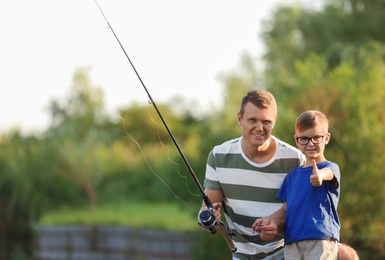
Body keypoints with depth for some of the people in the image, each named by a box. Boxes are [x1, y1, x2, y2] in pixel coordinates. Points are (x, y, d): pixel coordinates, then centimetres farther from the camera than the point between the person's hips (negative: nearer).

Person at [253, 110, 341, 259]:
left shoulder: (331, 168, 2)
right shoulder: (293, 175, 21)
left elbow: (328, 173, -24)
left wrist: (320, 175, -48)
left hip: (321, 240, -5)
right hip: (292, 243, 5)